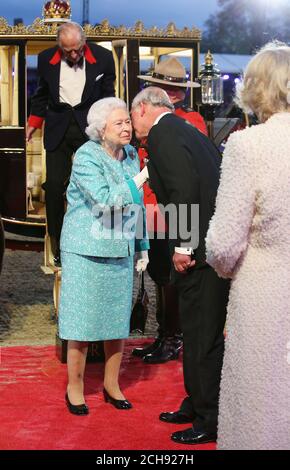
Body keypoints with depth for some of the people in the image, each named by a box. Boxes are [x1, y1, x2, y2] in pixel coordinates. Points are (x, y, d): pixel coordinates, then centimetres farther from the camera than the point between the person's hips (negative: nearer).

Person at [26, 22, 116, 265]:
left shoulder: (102, 58, -5)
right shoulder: (46, 58, -1)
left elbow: (107, 95, 5)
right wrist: (34, 122, 10)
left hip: (90, 126, -1)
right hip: (58, 126, 1)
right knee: (54, 185, -3)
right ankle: (57, 242, 10)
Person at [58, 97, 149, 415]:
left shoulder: (130, 154, 7)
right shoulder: (86, 157, -13)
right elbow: (107, 200, -24)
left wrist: (142, 246, 16)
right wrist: (144, 175, -22)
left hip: (120, 251, 6)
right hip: (86, 251, -6)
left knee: (118, 317, 10)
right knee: (83, 319, 1)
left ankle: (111, 384, 25)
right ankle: (75, 387, 17)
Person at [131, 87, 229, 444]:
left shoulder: (162, 133, -9)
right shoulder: (185, 131, 20)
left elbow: (185, 188, -22)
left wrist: (182, 246, -16)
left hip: (202, 250, -10)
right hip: (204, 246, 10)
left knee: (203, 336, -2)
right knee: (196, 331, 18)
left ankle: (209, 421, 8)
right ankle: (196, 405, 30)